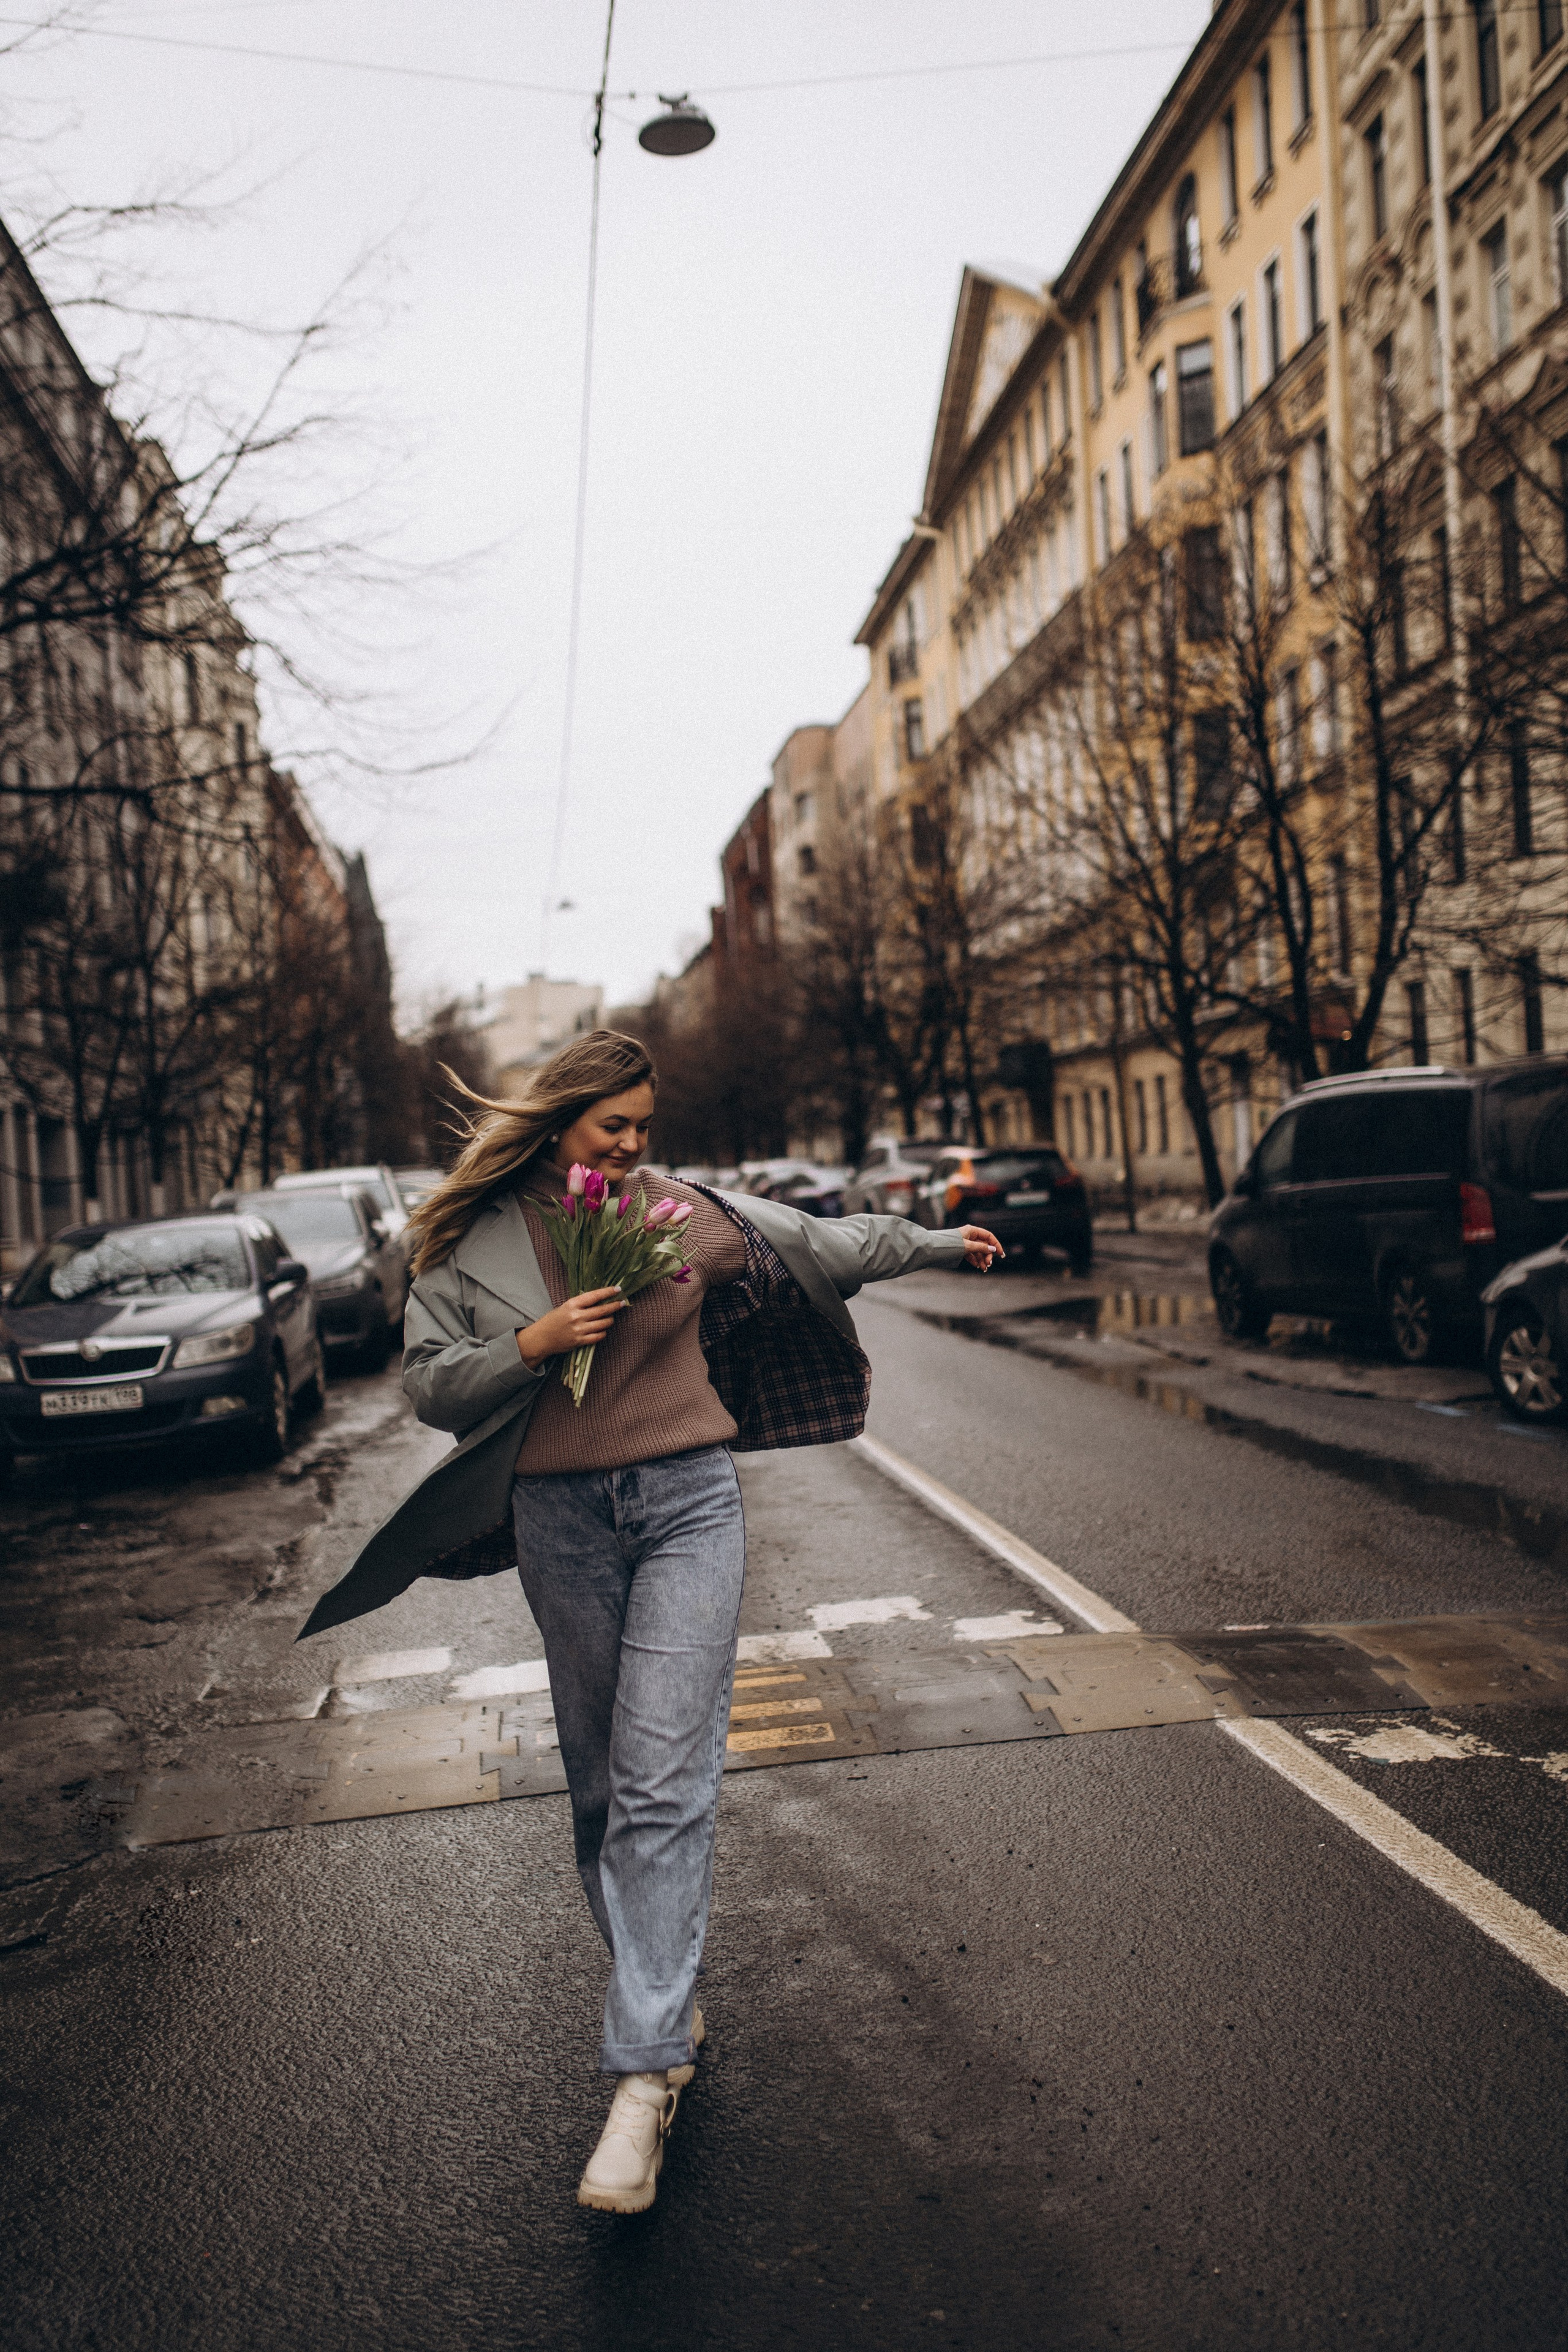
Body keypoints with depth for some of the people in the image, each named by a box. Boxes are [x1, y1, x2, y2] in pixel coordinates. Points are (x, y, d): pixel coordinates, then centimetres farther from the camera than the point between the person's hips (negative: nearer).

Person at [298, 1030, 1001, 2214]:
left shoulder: (686, 1213, 3)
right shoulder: (476, 1239, 2)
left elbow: (818, 1243, 14)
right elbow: (431, 1382, 3)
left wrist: (938, 1244, 21)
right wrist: (534, 1345, -13)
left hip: (687, 1502, -1)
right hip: (559, 1519, 2)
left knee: (664, 1783, -9)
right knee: (602, 1783, 10)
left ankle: (647, 2072, -8)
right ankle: (666, 1994, 29)